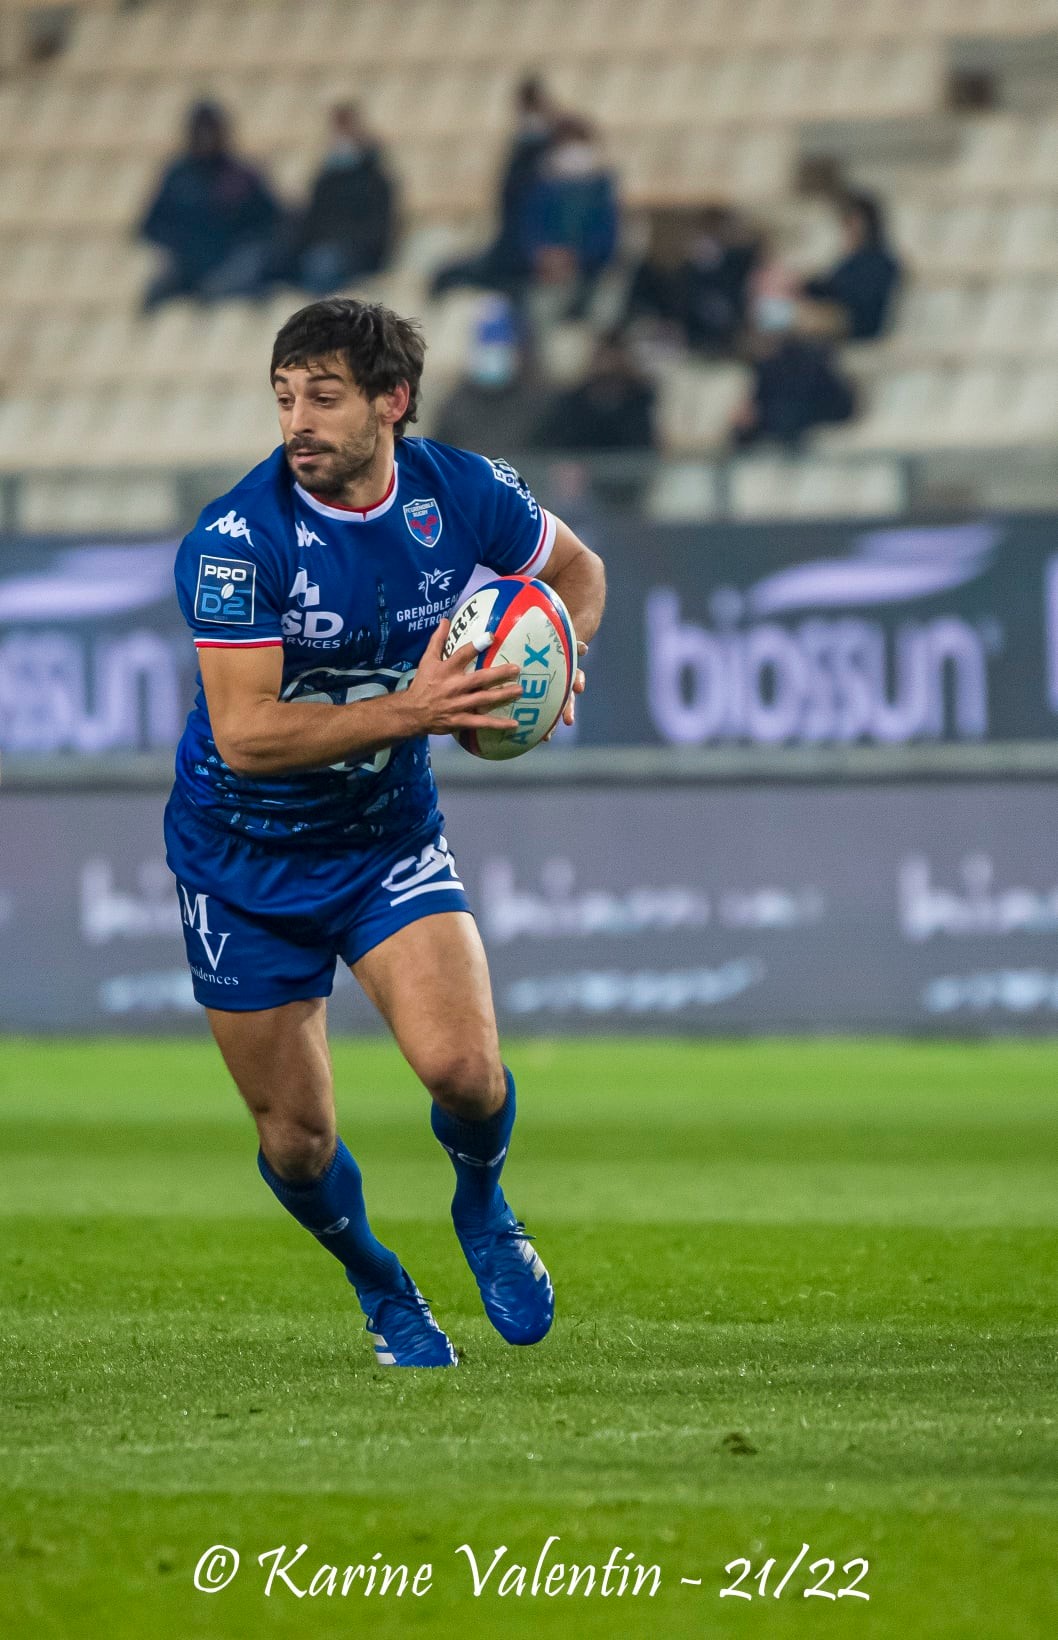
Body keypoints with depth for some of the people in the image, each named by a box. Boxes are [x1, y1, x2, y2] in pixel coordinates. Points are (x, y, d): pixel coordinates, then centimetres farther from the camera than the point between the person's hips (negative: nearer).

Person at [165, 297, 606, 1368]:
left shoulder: (462, 494, -11)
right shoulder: (235, 540, -24)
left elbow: (578, 571, 10)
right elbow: (244, 735, -29)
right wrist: (413, 709, -37)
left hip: (388, 834, 2)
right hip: (243, 857, -2)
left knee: (461, 1066, -20)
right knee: (296, 1138, 4)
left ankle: (481, 1207, 15)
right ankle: (381, 1290, 35)